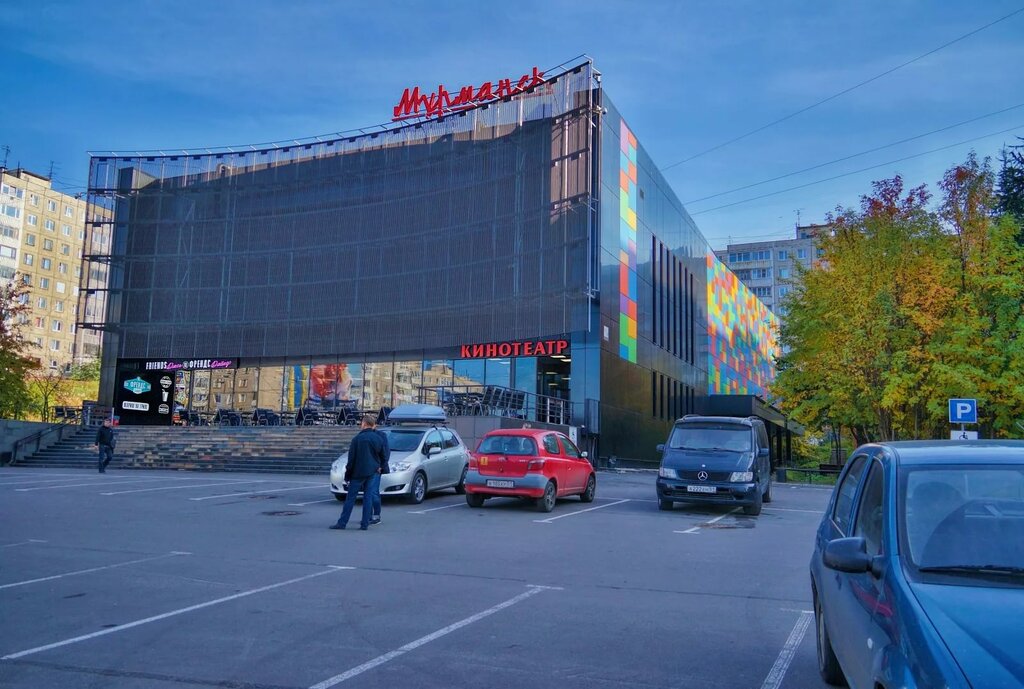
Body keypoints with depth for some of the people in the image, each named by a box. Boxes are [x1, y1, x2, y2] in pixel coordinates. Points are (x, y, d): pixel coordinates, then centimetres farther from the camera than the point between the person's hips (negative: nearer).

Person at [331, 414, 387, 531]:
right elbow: (383, 457, 10)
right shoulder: (378, 438, 4)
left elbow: (351, 459, -8)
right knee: (368, 496, 8)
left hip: (358, 472, -4)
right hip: (372, 472, 4)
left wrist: (347, 475, -2)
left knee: (350, 497, 1)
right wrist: (379, 467, 26)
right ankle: (365, 523, 6)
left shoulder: (357, 438, -10)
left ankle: (342, 522, 2)